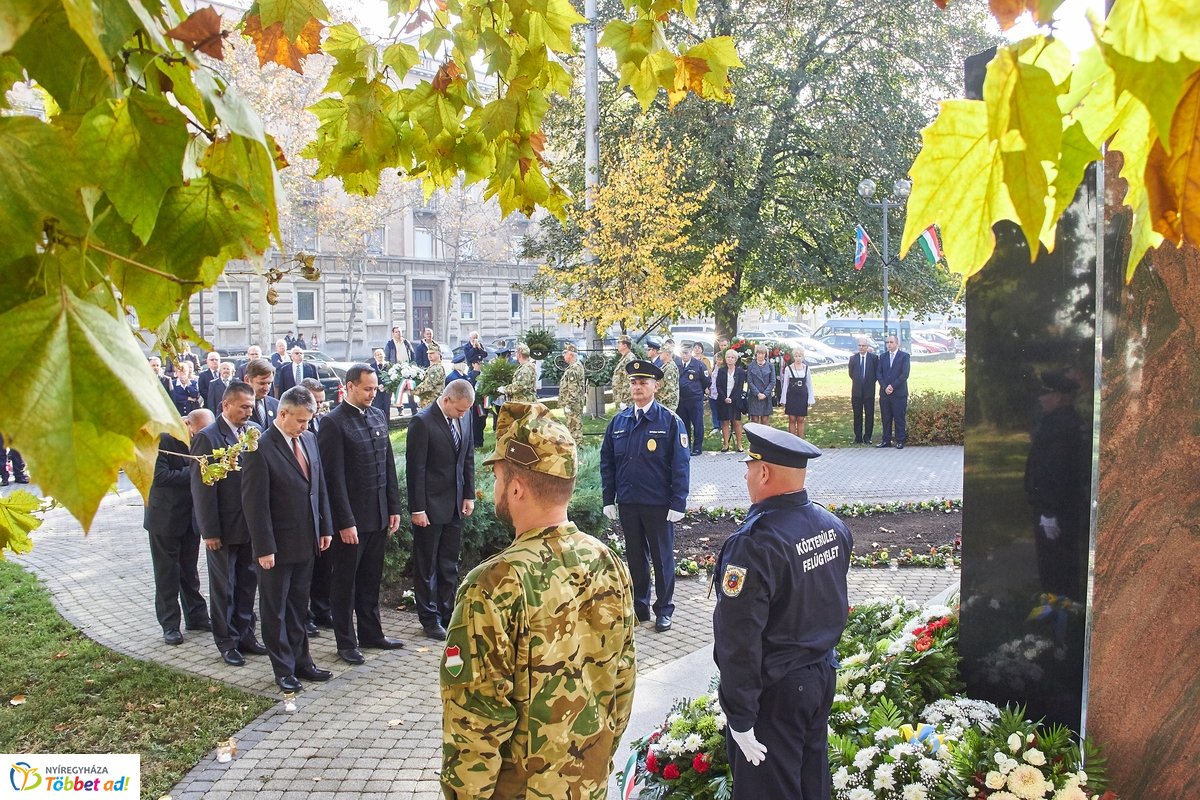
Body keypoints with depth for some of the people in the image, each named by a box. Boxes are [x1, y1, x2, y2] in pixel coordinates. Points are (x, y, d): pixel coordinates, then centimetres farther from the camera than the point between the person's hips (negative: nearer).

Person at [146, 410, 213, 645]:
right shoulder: (162, 440, -15)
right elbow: (160, 476, -23)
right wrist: (192, 473, -24)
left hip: (191, 518, 5)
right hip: (165, 518, -5)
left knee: (190, 572, 16)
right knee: (166, 574, 6)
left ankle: (196, 617, 26)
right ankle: (170, 625, 14)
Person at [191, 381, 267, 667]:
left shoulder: (254, 431, 4)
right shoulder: (207, 438, -12)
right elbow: (202, 488, -13)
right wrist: (209, 531, -15)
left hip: (251, 524, 5)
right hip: (224, 528, -5)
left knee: (248, 583, 15)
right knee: (223, 588, 9)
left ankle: (245, 635, 29)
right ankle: (227, 643, 21)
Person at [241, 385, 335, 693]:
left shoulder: (309, 439, 4)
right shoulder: (261, 448, -17)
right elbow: (255, 503, -18)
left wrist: (325, 527, 9)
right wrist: (264, 548, -18)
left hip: (306, 541, 6)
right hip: (278, 545, -6)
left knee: (298, 607, 18)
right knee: (275, 610, 9)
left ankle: (301, 661, 29)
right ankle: (284, 670, 20)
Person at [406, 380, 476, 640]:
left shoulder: (462, 421, 6)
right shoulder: (422, 422, -15)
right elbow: (415, 468, -15)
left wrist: (469, 495, 9)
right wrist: (417, 508, -16)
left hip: (455, 506, 6)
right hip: (430, 507, -6)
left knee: (449, 565, 14)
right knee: (427, 566, 6)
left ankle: (448, 613, 24)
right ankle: (430, 618, 17)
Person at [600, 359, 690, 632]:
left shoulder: (670, 421, -7)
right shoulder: (618, 421, 5)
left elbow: (681, 464, -9)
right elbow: (607, 462, 8)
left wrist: (678, 504, -14)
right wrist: (608, 500, 4)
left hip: (659, 504, -4)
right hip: (627, 504, 4)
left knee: (662, 557, 8)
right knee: (635, 556, 15)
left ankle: (664, 610, 21)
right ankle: (639, 606, 29)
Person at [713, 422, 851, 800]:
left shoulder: (753, 545, -28)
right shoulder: (834, 526, -3)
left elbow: (739, 641, -25)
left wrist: (740, 718, -18)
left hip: (774, 691, -7)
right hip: (823, 675, 7)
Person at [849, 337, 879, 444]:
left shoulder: (874, 357, -1)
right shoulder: (853, 358, 5)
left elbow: (877, 373, 4)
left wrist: (870, 382, 1)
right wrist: (857, 381, 6)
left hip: (869, 391, -1)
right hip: (857, 391, 2)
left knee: (869, 415, 3)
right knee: (857, 415, 5)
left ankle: (867, 437, 10)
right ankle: (858, 437, 11)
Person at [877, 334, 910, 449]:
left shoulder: (904, 356, 0)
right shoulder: (883, 357, 13)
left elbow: (905, 374, -8)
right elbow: (879, 374, 7)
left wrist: (893, 386, -13)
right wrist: (885, 387, -8)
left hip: (899, 393, -4)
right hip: (884, 392, 4)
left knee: (899, 418, -2)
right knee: (885, 419, 6)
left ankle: (900, 441, 4)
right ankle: (886, 440, 12)